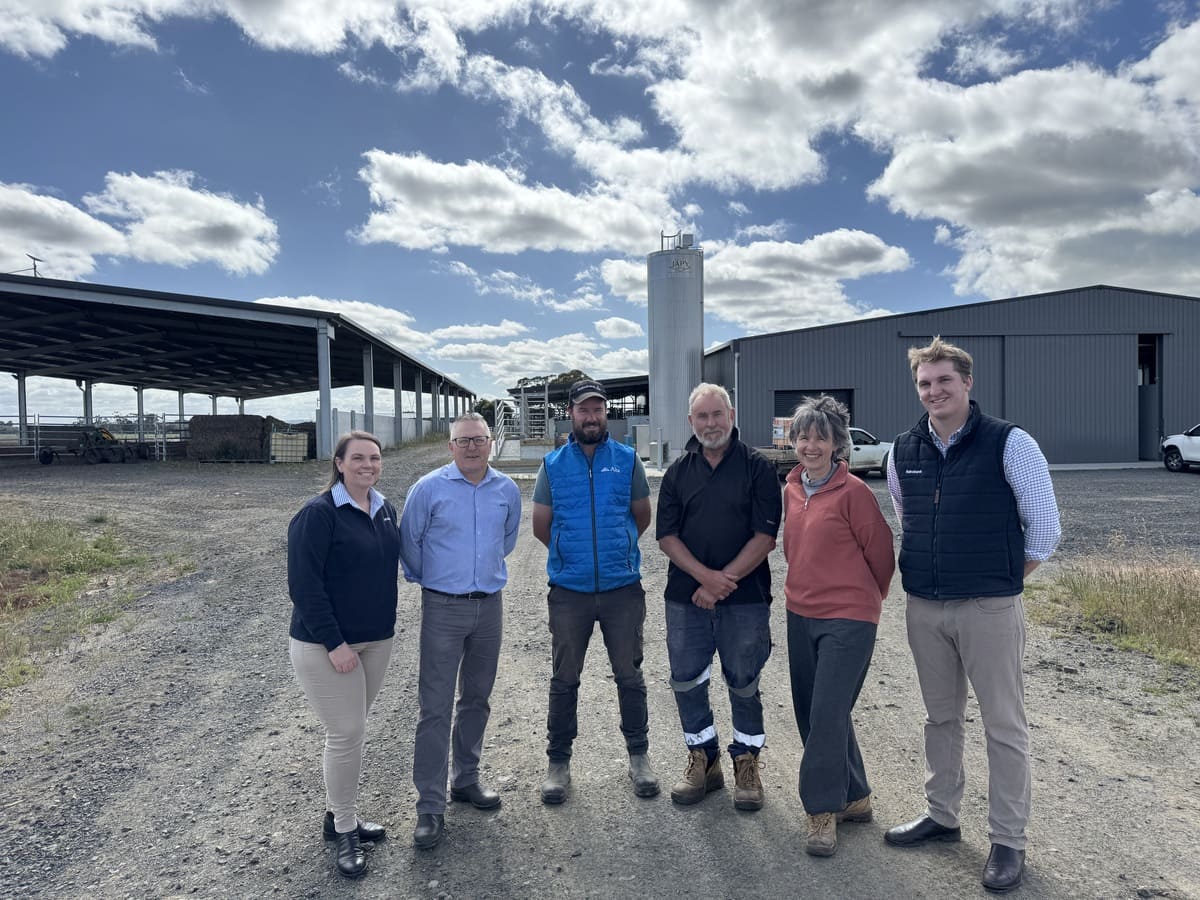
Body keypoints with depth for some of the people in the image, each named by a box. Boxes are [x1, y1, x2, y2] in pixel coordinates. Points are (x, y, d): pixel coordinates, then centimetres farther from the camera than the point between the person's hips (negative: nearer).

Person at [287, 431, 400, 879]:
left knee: (352, 730, 16)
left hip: (376, 640, 7)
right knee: (346, 733, -3)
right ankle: (345, 832, 15)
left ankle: (339, 813, 32)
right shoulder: (318, 513, -16)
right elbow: (304, 584, -19)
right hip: (325, 644, -7)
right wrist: (333, 643, -20)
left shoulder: (385, 509, 5)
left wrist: (384, 626, 11)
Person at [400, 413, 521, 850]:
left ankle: (466, 778, 32)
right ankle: (430, 806, 5)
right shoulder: (429, 488, -8)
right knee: (435, 708, -3)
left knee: (477, 699, 15)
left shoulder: (507, 490, 2)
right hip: (443, 607, -4)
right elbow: (408, 543, 3)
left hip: (489, 606, 4)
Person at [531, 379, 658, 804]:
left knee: (629, 675, 10)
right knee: (564, 679, 10)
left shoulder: (627, 459, 2)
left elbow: (642, 518, 11)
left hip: (623, 588, 0)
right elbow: (541, 526, 8)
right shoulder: (553, 464, 3)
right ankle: (558, 761, 23)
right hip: (569, 591, 0)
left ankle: (639, 756, 27)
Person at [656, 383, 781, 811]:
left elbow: (765, 535, -8)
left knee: (744, 684, 8)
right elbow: (667, 535, 2)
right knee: (686, 681, 9)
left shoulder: (757, 467, -2)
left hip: (745, 599, -3)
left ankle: (746, 763, 26)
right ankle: (703, 759, 27)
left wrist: (724, 581, -13)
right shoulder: (678, 471, 7)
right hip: (686, 597, 3)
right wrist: (704, 576, -13)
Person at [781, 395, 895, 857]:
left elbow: (880, 551, -6)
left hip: (847, 619, -7)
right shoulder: (791, 489, 6)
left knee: (827, 714, -7)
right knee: (810, 712, 13)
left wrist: (867, 595, 7)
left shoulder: (853, 491, -13)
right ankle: (855, 797, 31)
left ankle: (823, 812, 9)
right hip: (801, 615, 7)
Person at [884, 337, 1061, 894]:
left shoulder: (1009, 444, -10)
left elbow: (1044, 527, -6)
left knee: (1004, 725, 6)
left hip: (990, 608, -4)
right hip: (924, 608, 5)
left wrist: (1001, 577, 1)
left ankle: (1008, 841, 19)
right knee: (940, 718, 17)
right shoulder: (903, 452, 4)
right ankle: (941, 816, 33)